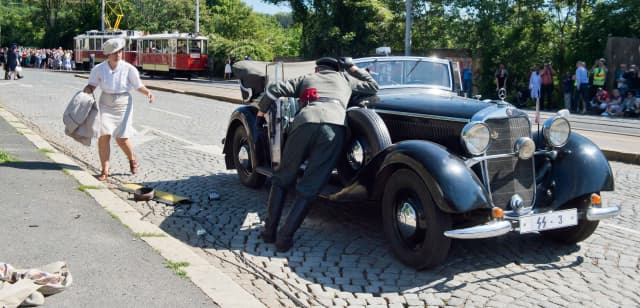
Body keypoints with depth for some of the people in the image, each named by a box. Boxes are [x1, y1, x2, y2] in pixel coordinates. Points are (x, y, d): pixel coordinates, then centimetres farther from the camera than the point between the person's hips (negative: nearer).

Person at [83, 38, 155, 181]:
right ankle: (105, 170, 3)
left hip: (123, 105, -2)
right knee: (103, 136, -8)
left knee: (121, 139, -1)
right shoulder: (99, 69, -5)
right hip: (106, 105, 2)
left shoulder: (129, 69, -10)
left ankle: (132, 159, 31)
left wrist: (148, 92, -20)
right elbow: (91, 85, 4)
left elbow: (138, 86, -2)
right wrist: (86, 91, -16)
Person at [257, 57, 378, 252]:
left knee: (282, 179, 16)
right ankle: (285, 238, -3)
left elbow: (275, 89, 21)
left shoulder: (305, 79, 34)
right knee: (309, 189, 3)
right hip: (335, 127, 0)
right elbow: (373, 87, 46)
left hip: (305, 123, 0)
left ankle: (269, 231, 12)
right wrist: (352, 67, 50)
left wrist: (261, 110, 36)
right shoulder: (344, 78, 35)